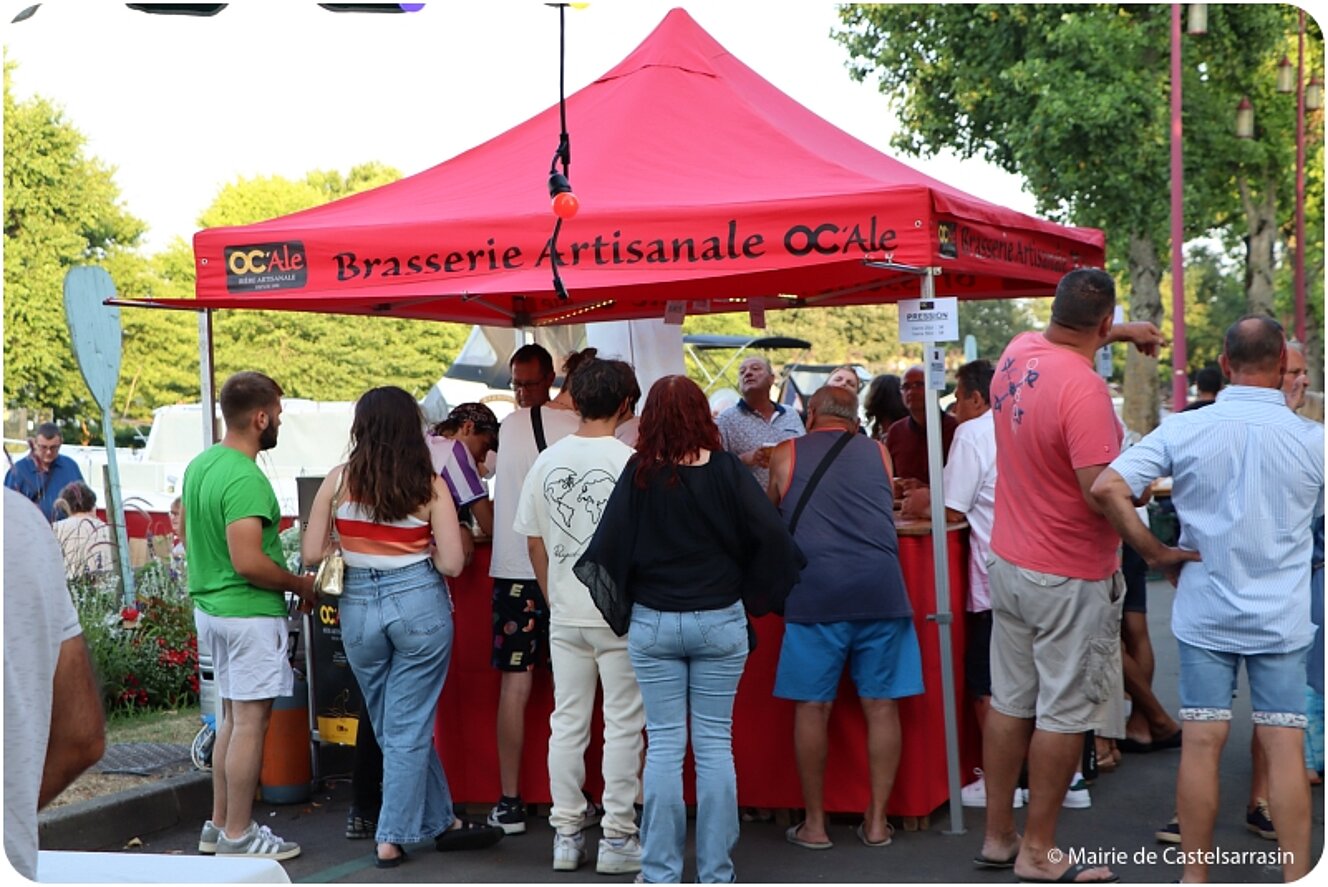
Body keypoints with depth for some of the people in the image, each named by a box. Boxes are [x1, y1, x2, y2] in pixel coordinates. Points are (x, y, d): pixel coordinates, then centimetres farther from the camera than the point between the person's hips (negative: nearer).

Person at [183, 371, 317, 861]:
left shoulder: (199, 465, 8)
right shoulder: (246, 479, -22)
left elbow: (185, 533, 18)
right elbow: (248, 561, -27)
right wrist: (300, 585, -12)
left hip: (210, 605, 10)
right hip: (250, 613, -10)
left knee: (233, 717, 18)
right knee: (250, 722, -1)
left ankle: (219, 823, 24)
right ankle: (238, 835, 6)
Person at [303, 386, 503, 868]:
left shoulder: (338, 481, -2)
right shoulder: (430, 486, -6)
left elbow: (311, 554, 0)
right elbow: (451, 563, -9)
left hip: (358, 606, 2)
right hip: (419, 603, -2)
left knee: (396, 726, 16)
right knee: (409, 728, 8)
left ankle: (442, 822, 25)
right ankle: (392, 838, 11)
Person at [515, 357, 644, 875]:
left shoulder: (547, 462, 2)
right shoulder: (629, 461, -12)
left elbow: (533, 541, 8)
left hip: (566, 615, 4)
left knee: (567, 722, 11)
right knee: (623, 725, 4)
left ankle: (567, 835, 17)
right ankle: (618, 837, 8)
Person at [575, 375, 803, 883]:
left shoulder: (640, 474, -7)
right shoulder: (726, 470, -7)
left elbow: (611, 545, -9)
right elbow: (769, 534, -11)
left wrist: (617, 601, 7)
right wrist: (766, 589, 5)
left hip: (653, 624, 0)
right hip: (720, 621, 0)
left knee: (663, 744, 6)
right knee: (715, 744, 6)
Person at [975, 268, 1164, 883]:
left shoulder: (1017, 353, 1)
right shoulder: (1084, 389, -24)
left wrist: (1119, 334, 29)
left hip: (1008, 566, 8)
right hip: (1069, 580, -8)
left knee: (1010, 703, 15)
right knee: (1064, 714, 3)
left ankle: (997, 837, 25)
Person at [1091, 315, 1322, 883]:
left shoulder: (1183, 430, -6)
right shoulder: (1312, 439, -6)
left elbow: (1107, 489, -16)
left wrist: (1155, 552, -7)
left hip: (1204, 614, 1)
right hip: (1282, 618, 0)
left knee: (1201, 744, 6)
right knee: (1284, 749, 3)